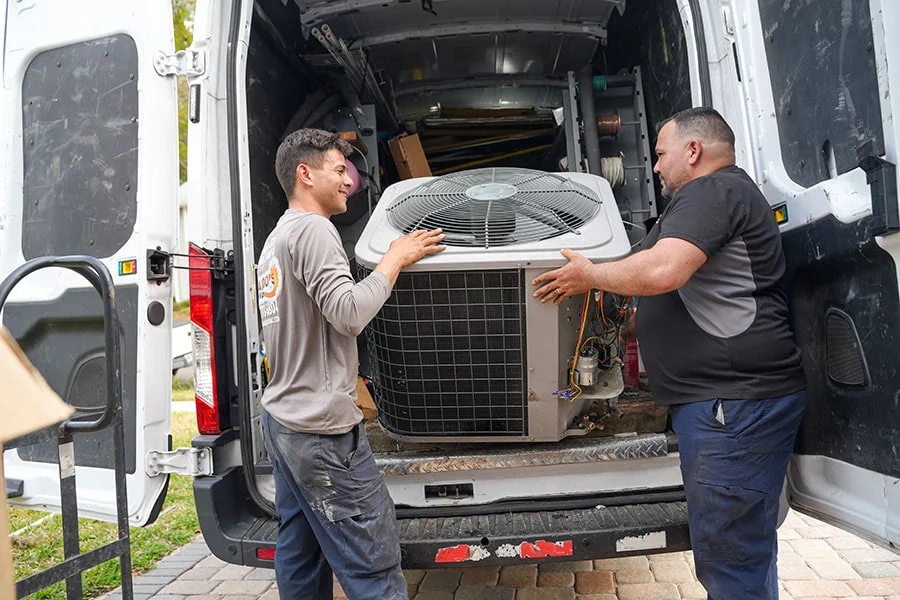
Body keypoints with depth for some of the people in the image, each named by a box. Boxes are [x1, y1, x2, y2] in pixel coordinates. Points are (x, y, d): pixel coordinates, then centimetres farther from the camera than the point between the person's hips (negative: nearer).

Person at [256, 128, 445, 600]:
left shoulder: (277, 237, 18)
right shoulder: (313, 229, -12)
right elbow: (349, 313, -22)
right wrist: (396, 259, -11)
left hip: (280, 417, 10)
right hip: (320, 427, -10)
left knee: (299, 557, 16)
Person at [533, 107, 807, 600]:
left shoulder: (713, 190, -10)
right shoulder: (715, 195, 24)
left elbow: (662, 270, -24)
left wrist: (588, 275, -10)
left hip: (736, 400, -11)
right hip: (718, 397, 11)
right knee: (738, 552, 20)